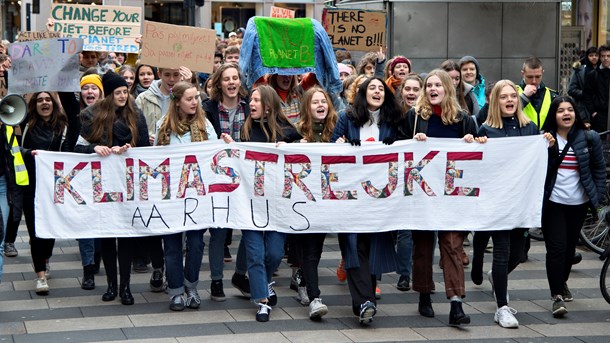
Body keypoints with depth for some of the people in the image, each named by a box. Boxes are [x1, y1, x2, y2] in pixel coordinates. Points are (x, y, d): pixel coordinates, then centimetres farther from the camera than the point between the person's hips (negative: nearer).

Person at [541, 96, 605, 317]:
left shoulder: (589, 138, 1)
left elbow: (599, 168, 8)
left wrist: (597, 197, 4)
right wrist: (546, 147, -19)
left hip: (578, 203, 2)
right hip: (553, 203, -2)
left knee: (570, 247, 13)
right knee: (556, 248, -9)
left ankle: (562, 282, 37)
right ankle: (558, 297, -7)